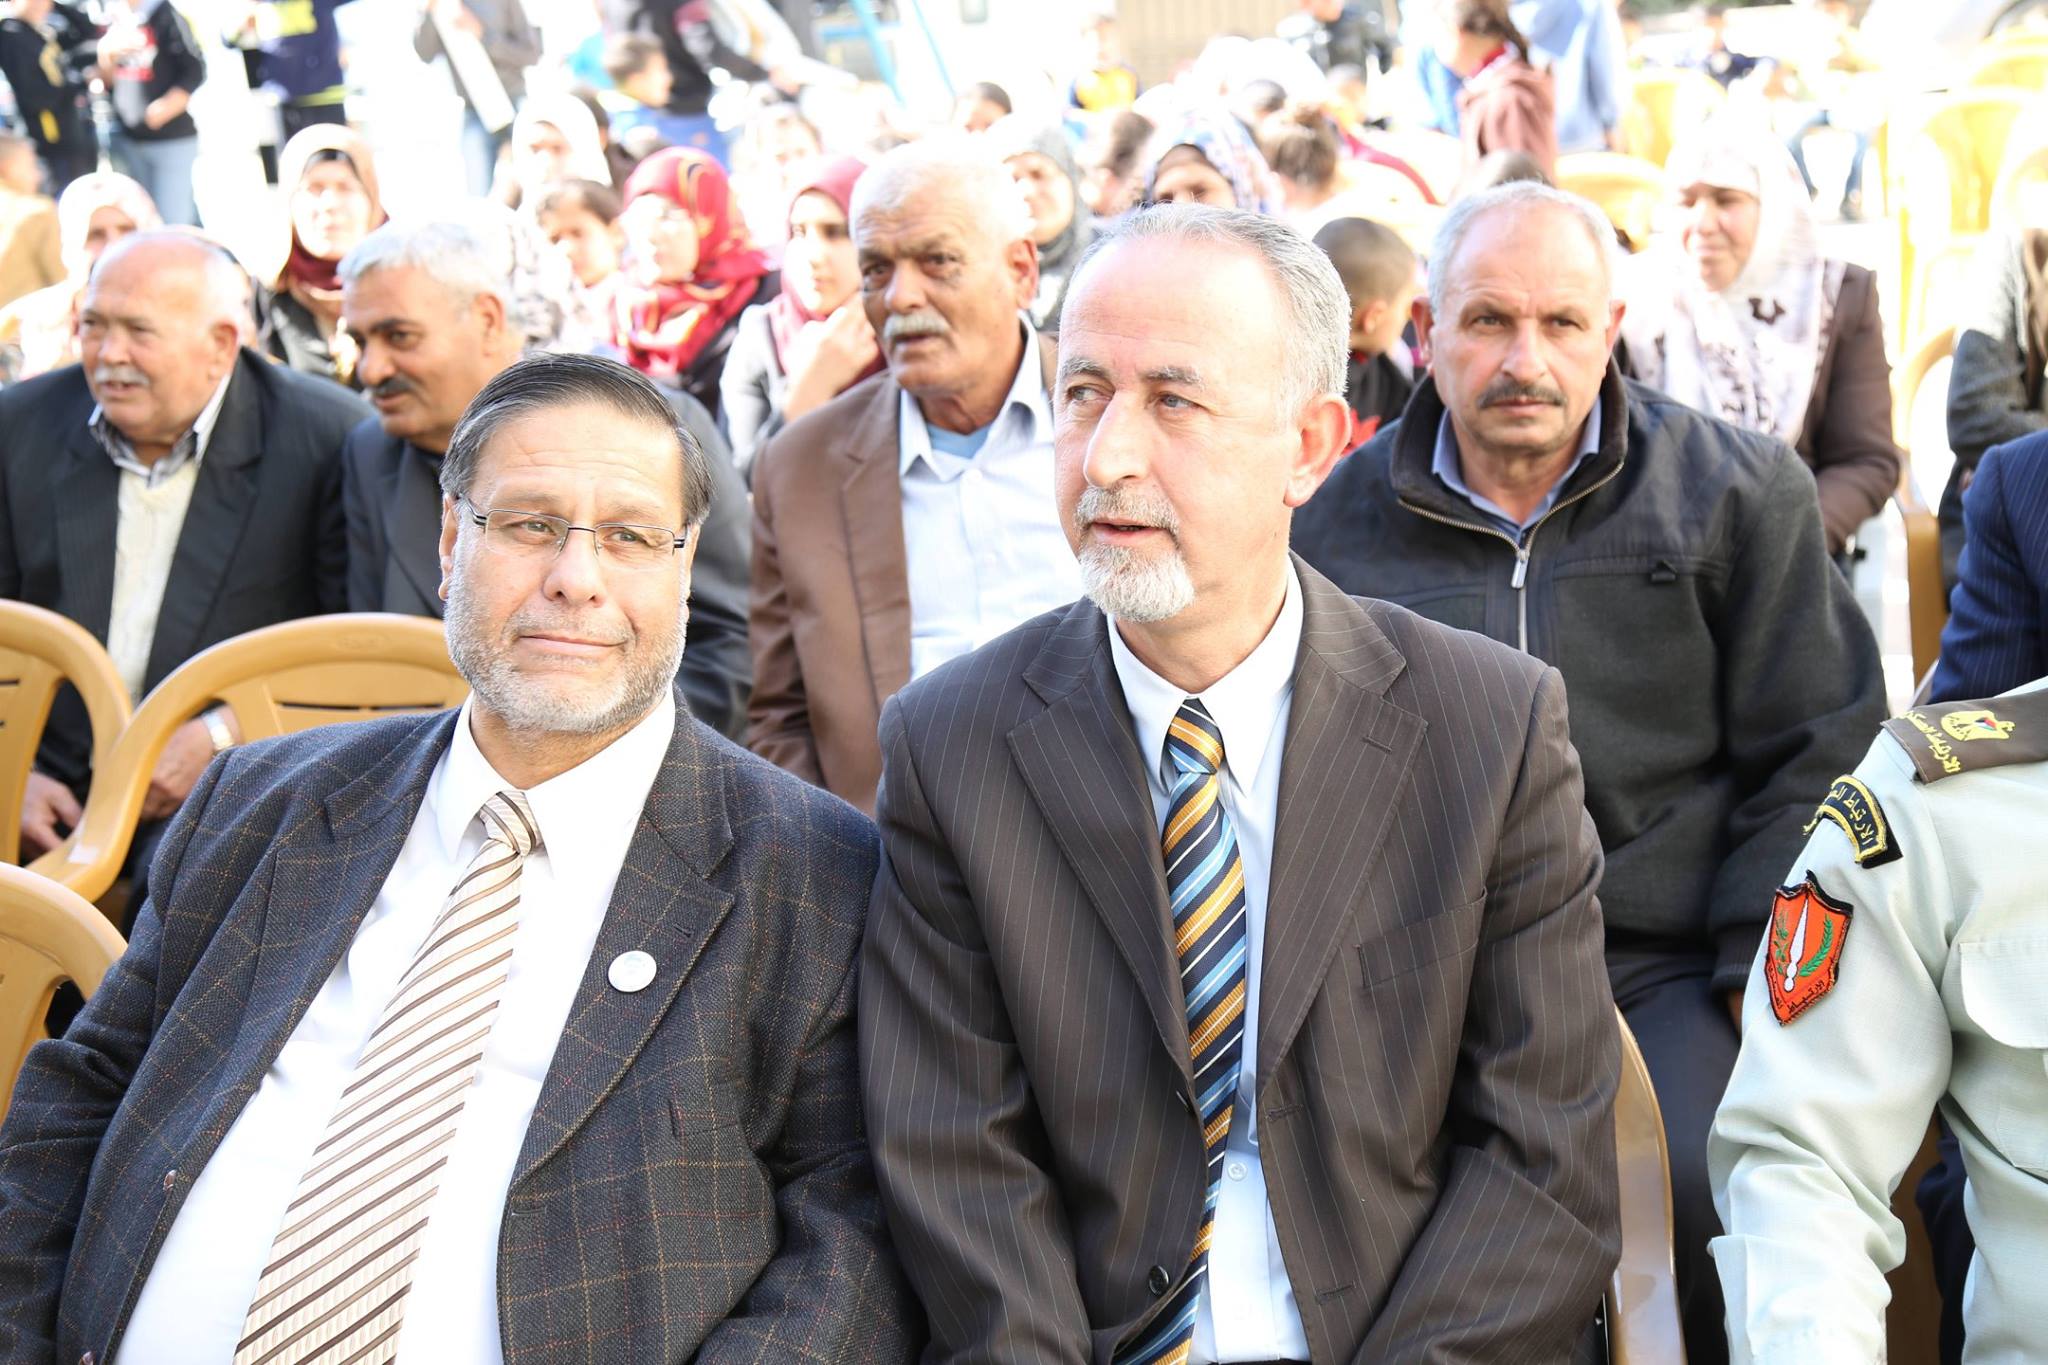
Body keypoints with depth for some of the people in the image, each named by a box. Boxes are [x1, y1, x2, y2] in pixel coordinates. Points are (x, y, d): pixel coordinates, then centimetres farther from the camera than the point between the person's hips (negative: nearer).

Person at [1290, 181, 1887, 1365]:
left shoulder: (1740, 492, 3)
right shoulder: (1341, 521, 8)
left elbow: (1818, 759, 4)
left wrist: (1764, 992, -5)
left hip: (1670, 966, -1)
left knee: (1717, 1204, -29)